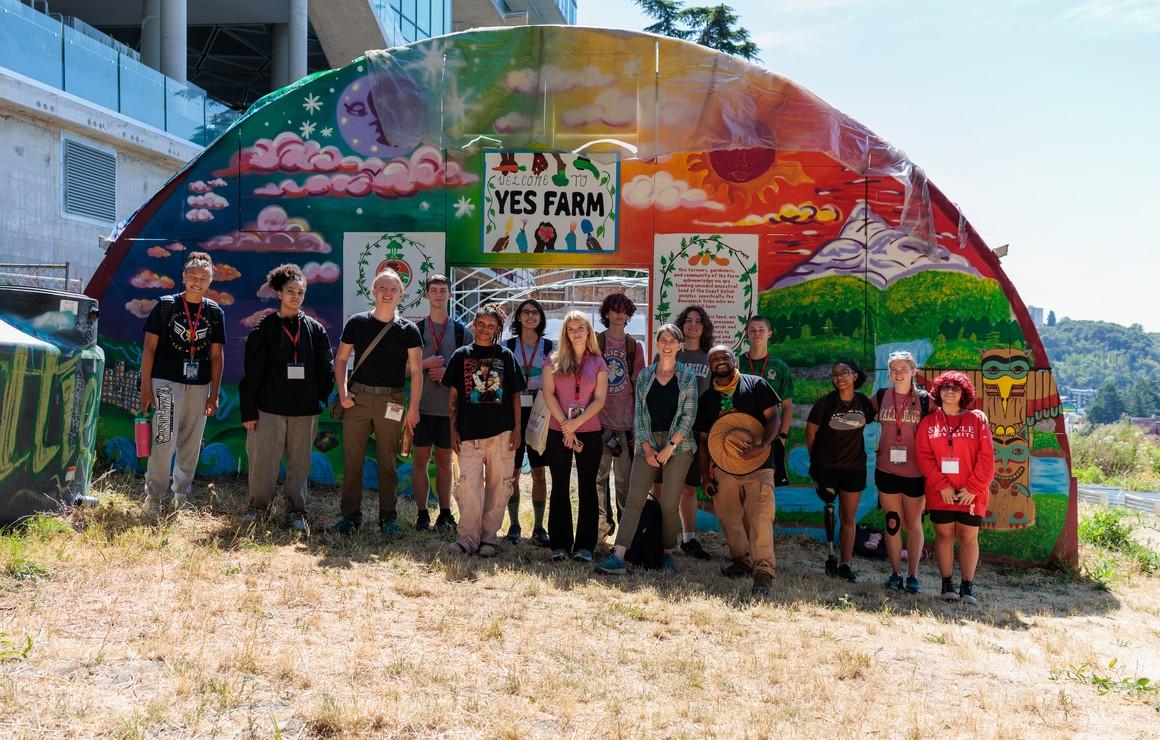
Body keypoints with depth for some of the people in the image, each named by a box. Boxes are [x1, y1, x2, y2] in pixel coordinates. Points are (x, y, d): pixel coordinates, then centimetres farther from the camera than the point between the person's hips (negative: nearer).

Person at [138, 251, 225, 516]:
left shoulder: (215, 312, 7)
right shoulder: (166, 305, -1)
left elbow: (217, 355, 9)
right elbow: (149, 348, 0)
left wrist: (214, 394, 5)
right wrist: (145, 388, -5)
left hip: (199, 386, 3)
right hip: (166, 382, -3)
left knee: (191, 445, 8)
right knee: (164, 440, -10)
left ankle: (181, 497, 21)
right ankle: (153, 497, 2)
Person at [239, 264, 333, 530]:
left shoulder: (315, 330, 7)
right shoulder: (264, 329, 1)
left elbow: (326, 368, 12)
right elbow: (252, 373, 0)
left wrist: (322, 397, 2)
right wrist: (248, 411, -3)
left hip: (305, 410, 2)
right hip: (270, 408, -2)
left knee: (299, 462, 7)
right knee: (263, 460, 2)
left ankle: (296, 510, 18)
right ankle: (258, 505, 21)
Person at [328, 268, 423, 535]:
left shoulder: (408, 330, 2)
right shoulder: (357, 323, 4)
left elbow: (416, 371, -1)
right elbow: (341, 359, 10)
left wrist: (413, 408, -7)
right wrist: (342, 393, -2)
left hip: (391, 402, -1)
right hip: (357, 399, 1)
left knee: (387, 462, 7)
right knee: (352, 460, 3)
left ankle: (387, 517, 16)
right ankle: (351, 516, 13)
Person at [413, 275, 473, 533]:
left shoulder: (462, 332, 6)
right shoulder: (415, 330, 5)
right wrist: (424, 364, -13)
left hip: (450, 406, 1)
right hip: (423, 404, -1)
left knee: (444, 461, 9)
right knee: (420, 459, 0)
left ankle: (445, 513, 16)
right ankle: (422, 514, 8)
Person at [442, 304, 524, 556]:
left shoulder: (505, 356, 8)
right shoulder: (461, 355, 9)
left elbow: (515, 395, 8)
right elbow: (453, 396, 9)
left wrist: (517, 428, 1)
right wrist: (453, 430, 3)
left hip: (502, 431, 0)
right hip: (469, 432, 0)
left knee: (498, 484, 3)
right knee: (468, 483, -6)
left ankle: (489, 536, 13)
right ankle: (468, 537, 2)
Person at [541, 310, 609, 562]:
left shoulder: (598, 362, 5)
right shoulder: (554, 361, 5)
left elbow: (599, 399, -2)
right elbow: (549, 394, -3)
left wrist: (576, 423, -13)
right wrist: (565, 425, -10)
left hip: (589, 432, 0)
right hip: (558, 432, 0)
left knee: (587, 488, 3)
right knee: (560, 488, 3)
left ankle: (585, 546, 7)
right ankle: (560, 544, 8)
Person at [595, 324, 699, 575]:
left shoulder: (687, 376, 4)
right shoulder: (645, 375, 10)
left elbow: (689, 416, -2)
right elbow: (638, 414, 7)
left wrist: (669, 447, -9)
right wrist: (646, 448, -4)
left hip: (678, 445, -2)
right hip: (648, 444, 2)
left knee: (669, 505, -1)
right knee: (634, 500, -7)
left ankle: (669, 553, 17)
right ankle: (618, 557, -13)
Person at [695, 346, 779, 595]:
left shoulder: (756, 385, 0)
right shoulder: (706, 398, 10)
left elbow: (772, 418, -4)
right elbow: (703, 439, 13)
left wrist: (762, 446, -21)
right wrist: (706, 476, 7)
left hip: (757, 465, -4)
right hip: (723, 467, 4)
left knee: (760, 518, -13)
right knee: (730, 519, 9)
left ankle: (763, 571, -10)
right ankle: (741, 560, 29)